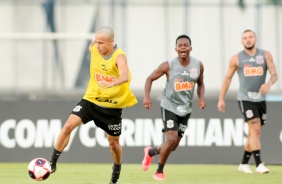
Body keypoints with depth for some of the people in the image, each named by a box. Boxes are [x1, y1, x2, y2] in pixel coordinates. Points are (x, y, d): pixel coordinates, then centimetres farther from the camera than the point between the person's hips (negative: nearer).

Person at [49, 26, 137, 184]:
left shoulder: (119, 56, -21)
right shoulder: (94, 49, -6)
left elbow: (125, 76, -42)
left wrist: (112, 83, -58)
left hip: (112, 105, -3)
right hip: (91, 99, 3)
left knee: (113, 142, 9)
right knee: (69, 125, -16)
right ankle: (52, 163, -9)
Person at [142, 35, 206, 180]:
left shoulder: (198, 66, -5)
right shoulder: (168, 66, -15)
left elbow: (200, 84, 12)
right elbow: (150, 78, -5)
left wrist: (201, 99, -6)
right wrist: (147, 97, -19)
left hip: (185, 109, 4)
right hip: (169, 106, -4)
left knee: (174, 146, 10)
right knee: (171, 139, -18)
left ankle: (151, 152, 42)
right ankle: (159, 171, 3)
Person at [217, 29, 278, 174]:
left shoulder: (265, 55, 2)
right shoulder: (236, 58, 0)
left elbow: (274, 75, -5)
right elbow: (228, 78, 7)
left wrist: (269, 84, -27)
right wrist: (221, 99, 4)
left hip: (260, 99, 3)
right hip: (245, 98, -3)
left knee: (253, 133, 10)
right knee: (255, 129, -18)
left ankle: (243, 164, 24)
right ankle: (259, 164, -20)